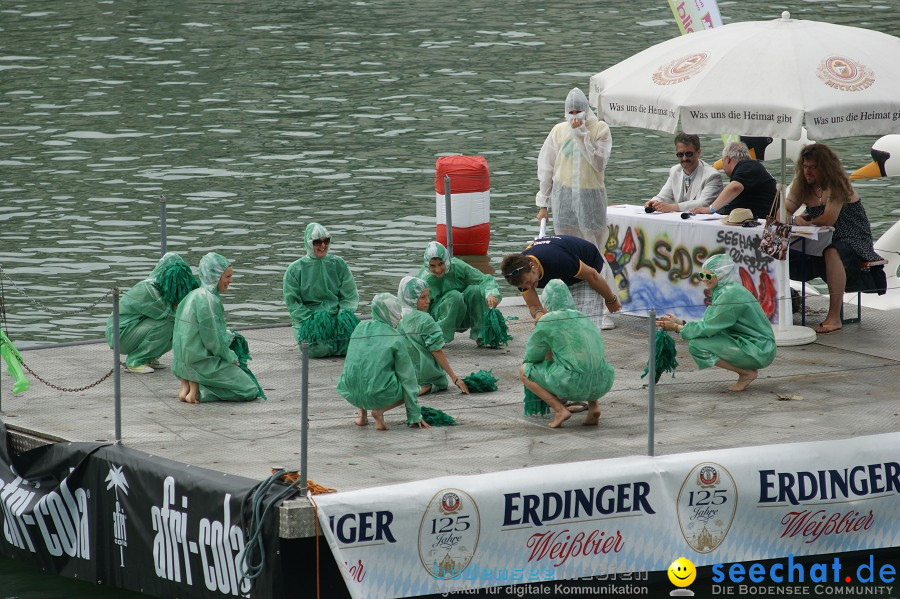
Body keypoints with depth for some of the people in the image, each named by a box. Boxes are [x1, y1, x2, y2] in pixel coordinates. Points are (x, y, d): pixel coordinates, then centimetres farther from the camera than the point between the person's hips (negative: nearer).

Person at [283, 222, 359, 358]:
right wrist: (312, 320, -15)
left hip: (336, 315, 2)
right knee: (320, 348, -31)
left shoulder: (338, 264, 9)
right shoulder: (295, 270, 2)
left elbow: (350, 296, 8)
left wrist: (343, 315, -11)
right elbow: (292, 303, -2)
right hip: (306, 319, -2)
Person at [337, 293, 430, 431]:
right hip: (379, 395, -5)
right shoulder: (397, 339, -4)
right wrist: (415, 415, 6)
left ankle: (361, 411, 13)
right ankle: (380, 410, -3)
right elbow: (407, 378, 0)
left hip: (351, 394, 5)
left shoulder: (360, 328, 9)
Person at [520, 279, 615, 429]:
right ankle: (593, 406, 14)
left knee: (524, 370, 19)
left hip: (572, 384, -5)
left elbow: (531, 357, 10)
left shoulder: (546, 322, 2)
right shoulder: (585, 320, 22)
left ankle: (559, 410, 2)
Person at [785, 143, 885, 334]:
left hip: (853, 242, -7)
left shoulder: (837, 186, -14)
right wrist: (796, 220, -18)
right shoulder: (802, 186, 8)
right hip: (820, 246, 7)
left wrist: (807, 222, -7)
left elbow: (828, 220, -23)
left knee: (832, 253, -42)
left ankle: (834, 318, -44)